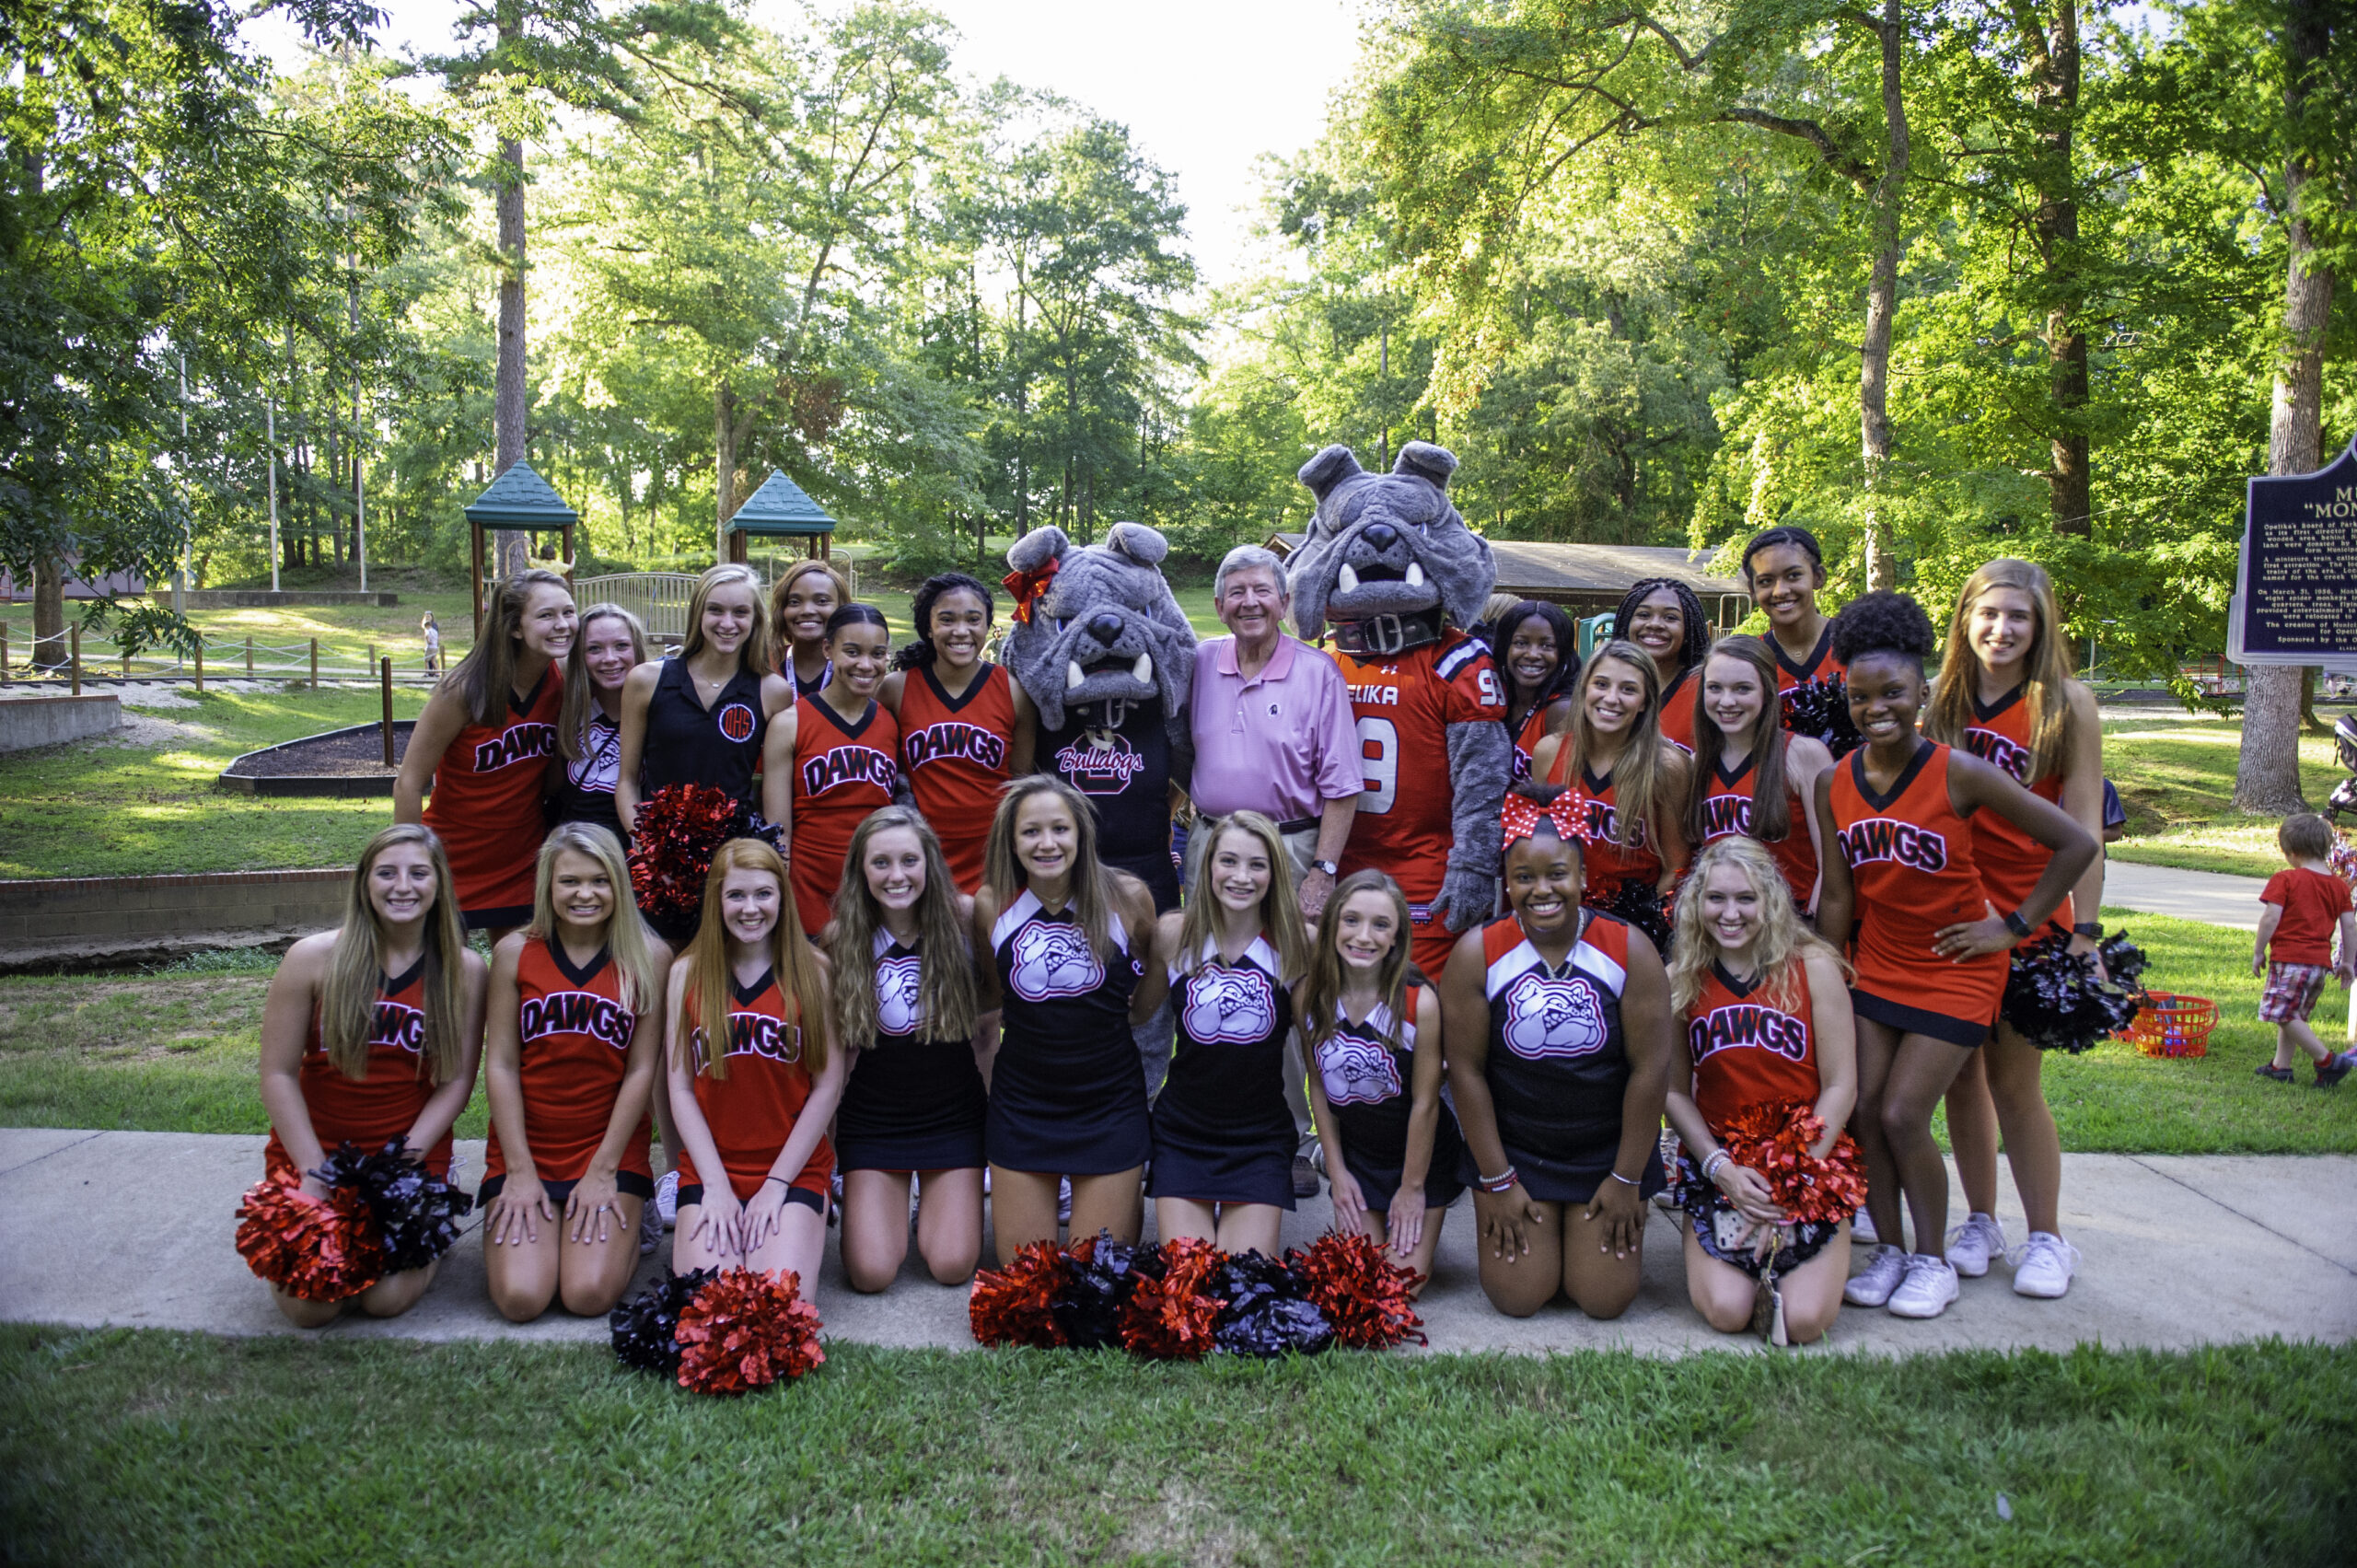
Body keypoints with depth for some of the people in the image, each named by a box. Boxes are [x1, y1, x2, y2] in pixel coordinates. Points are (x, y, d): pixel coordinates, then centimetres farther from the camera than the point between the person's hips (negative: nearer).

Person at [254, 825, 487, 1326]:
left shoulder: (464, 971, -4)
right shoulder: (314, 958, -9)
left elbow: (456, 1082, -2)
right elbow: (278, 1074, -6)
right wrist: (316, 1174, -11)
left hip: (413, 1152, 0)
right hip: (314, 1146, 0)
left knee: (387, 1299, -16)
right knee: (310, 1306, -13)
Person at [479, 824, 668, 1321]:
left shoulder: (649, 958, -3)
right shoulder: (515, 953, 0)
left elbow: (641, 1070, -3)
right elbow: (500, 1064, -1)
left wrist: (603, 1172, -7)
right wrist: (519, 1171, -7)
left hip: (612, 1151, -1)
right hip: (524, 1151, 1)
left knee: (590, 1295, -16)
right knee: (521, 1298, -14)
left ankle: (623, 1226, 16)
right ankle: (509, 1222, 19)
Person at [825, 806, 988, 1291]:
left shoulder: (963, 917, -12)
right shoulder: (841, 936, -8)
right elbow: (837, 1041, 2)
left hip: (953, 1115, 0)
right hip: (872, 1118, 0)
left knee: (952, 1266, -4)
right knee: (871, 1273, -7)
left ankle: (934, 1204, 29)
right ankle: (890, 1204, 26)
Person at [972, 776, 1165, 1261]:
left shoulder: (1127, 897, -9)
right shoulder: (992, 904, -5)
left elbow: (1141, 1008, 2)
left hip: (1108, 1102, -1)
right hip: (1022, 1104, 2)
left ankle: (1128, 1200, 35)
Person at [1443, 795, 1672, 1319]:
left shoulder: (1630, 949, -12)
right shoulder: (1477, 953, -12)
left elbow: (1650, 1069, -8)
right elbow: (1466, 1069, -8)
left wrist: (1627, 1179, -5)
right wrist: (1497, 1181, -7)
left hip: (1609, 1151, 0)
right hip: (1512, 1149, 0)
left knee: (1606, 1299, -3)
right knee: (1518, 1296, -5)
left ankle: (1586, 1234, 30)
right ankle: (1501, 1233, 27)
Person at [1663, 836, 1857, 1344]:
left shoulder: (1814, 968, -5)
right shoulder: (1680, 979, 1)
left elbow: (1840, 1087, -5)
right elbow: (1675, 1092, 3)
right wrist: (1720, 1167, -12)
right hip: (1716, 1163, 1)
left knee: (1803, 1321, -16)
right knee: (1725, 1312, -16)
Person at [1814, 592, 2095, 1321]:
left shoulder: (1958, 773, -18)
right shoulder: (1834, 783, -5)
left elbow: (2076, 843, -15)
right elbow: (1835, 895, 1)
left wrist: (2015, 926, -12)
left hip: (1954, 969, -4)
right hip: (1876, 962, 4)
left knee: (1903, 1117, -7)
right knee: (1866, 1109, 0)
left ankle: (1932, 1260, 14)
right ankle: (1888, 1250, 19)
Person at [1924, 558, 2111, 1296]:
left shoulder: (2067, 703, -4)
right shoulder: (1944, 703, 6)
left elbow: (2082, 827, -6)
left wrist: (2084, 933, -10)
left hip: (2030, 916, -3)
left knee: (2013, 1078, 0)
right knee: (1960, 1071, 9)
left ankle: (2047, 1238, 16)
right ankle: (1980, 1222, 25)